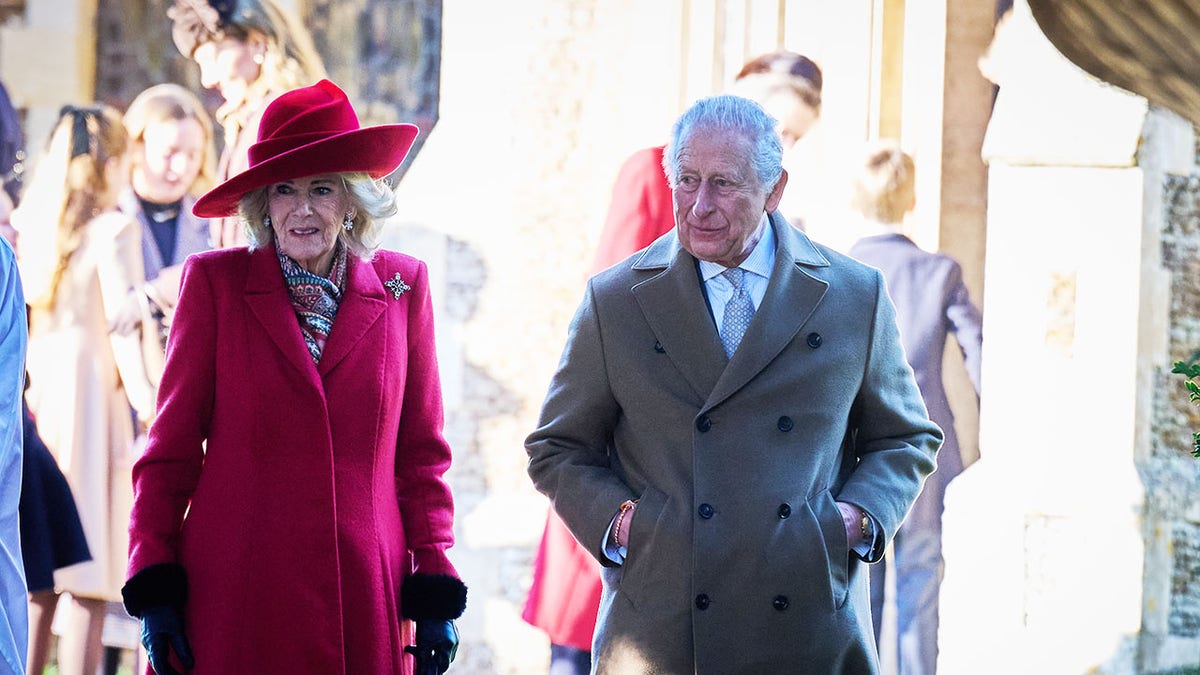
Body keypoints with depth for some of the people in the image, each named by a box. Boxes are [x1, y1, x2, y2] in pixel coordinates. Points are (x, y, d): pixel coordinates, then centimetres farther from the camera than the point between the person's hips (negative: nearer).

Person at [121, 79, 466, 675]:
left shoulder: (402, 287, 8)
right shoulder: (215, 282, 3)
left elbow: (421, 452, 11)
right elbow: (172, 446, 4)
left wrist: (435, 592, 5)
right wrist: (153, 586, -2)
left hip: (364, 598, 1)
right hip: (235, 599, -1)